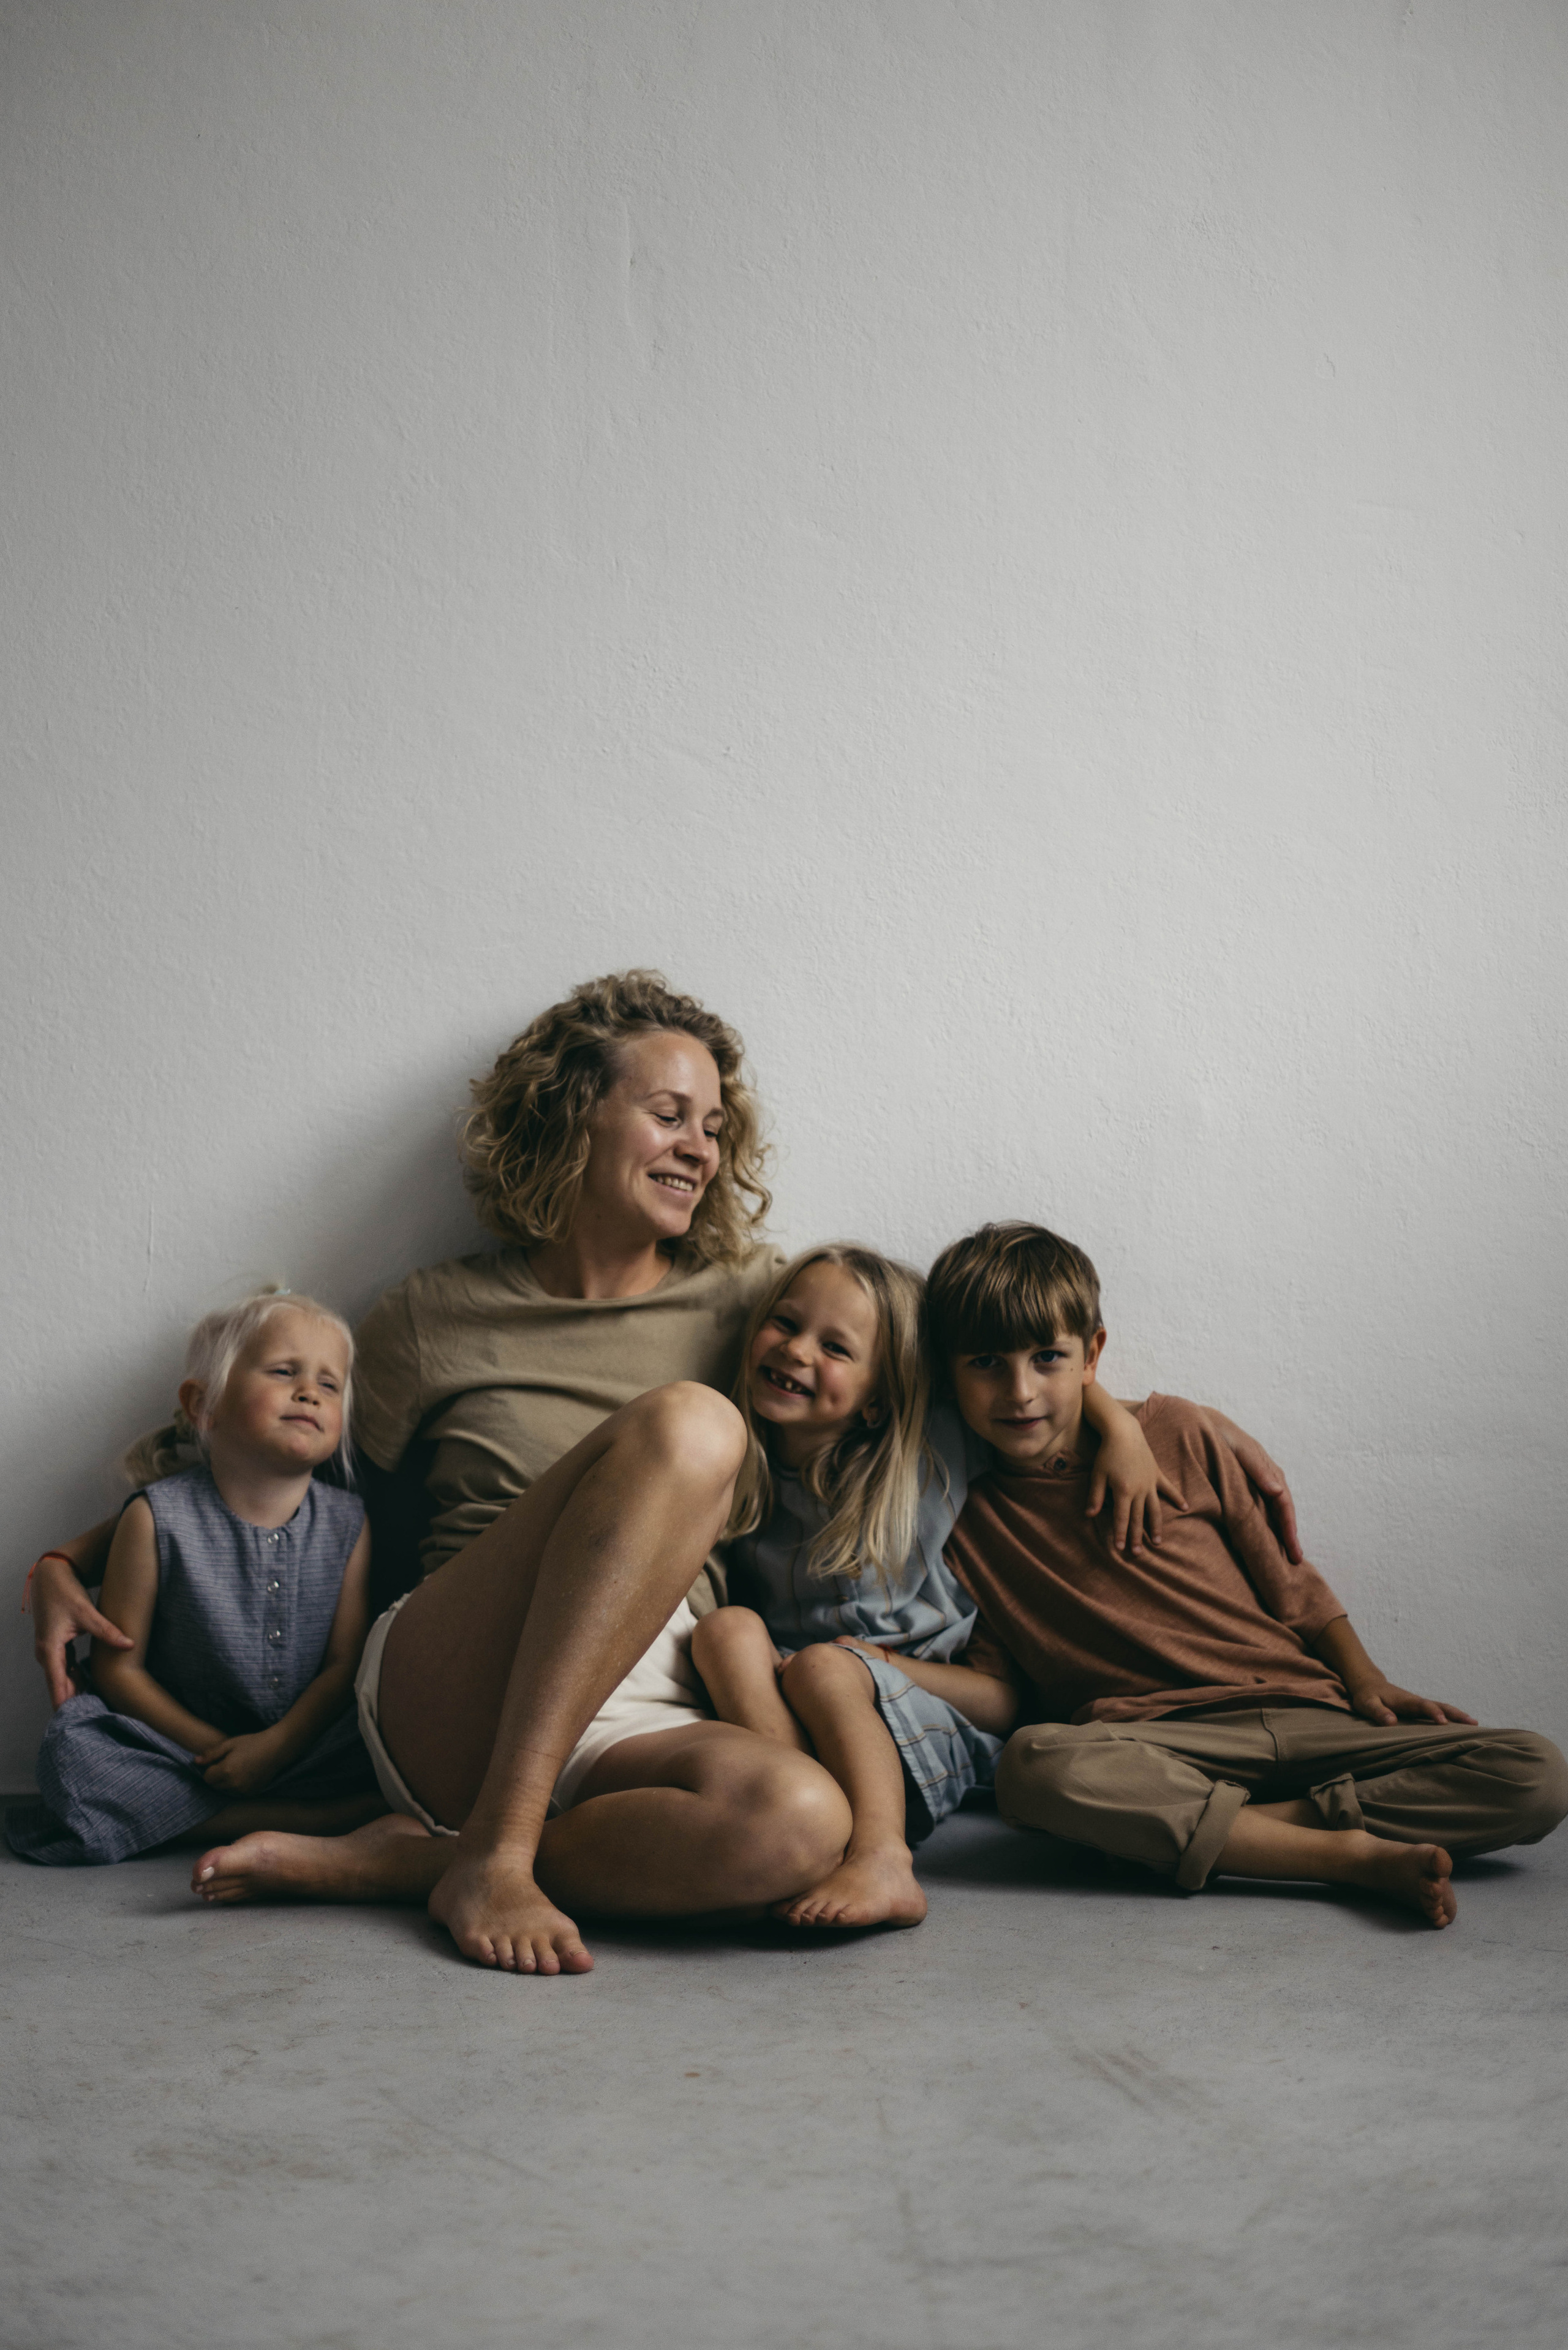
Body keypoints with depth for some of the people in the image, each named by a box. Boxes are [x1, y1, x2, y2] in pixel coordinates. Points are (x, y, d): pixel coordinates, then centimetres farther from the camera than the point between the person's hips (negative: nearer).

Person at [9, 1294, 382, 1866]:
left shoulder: (347, 1523, 1)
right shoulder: (157, 1518, -5)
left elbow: (345, 1664, -2)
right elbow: (118, 1666, -4)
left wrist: (277, 1745, -18)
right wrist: (210, 1747, -11)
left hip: (303, 1747, 1)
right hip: (185, 1749, 0)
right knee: (69, 1748, -29)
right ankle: (322, 1818, -29)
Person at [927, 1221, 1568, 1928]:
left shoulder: (1172, 1435, 10)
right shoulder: (967, 1529, 8)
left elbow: (1284, 1576, 16)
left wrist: (1364, 1681, 8)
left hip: (1304, 1712, 2)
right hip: (1153, 1746, -2)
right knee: (1033, 1766, -39)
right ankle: (1352, 1855, -31)